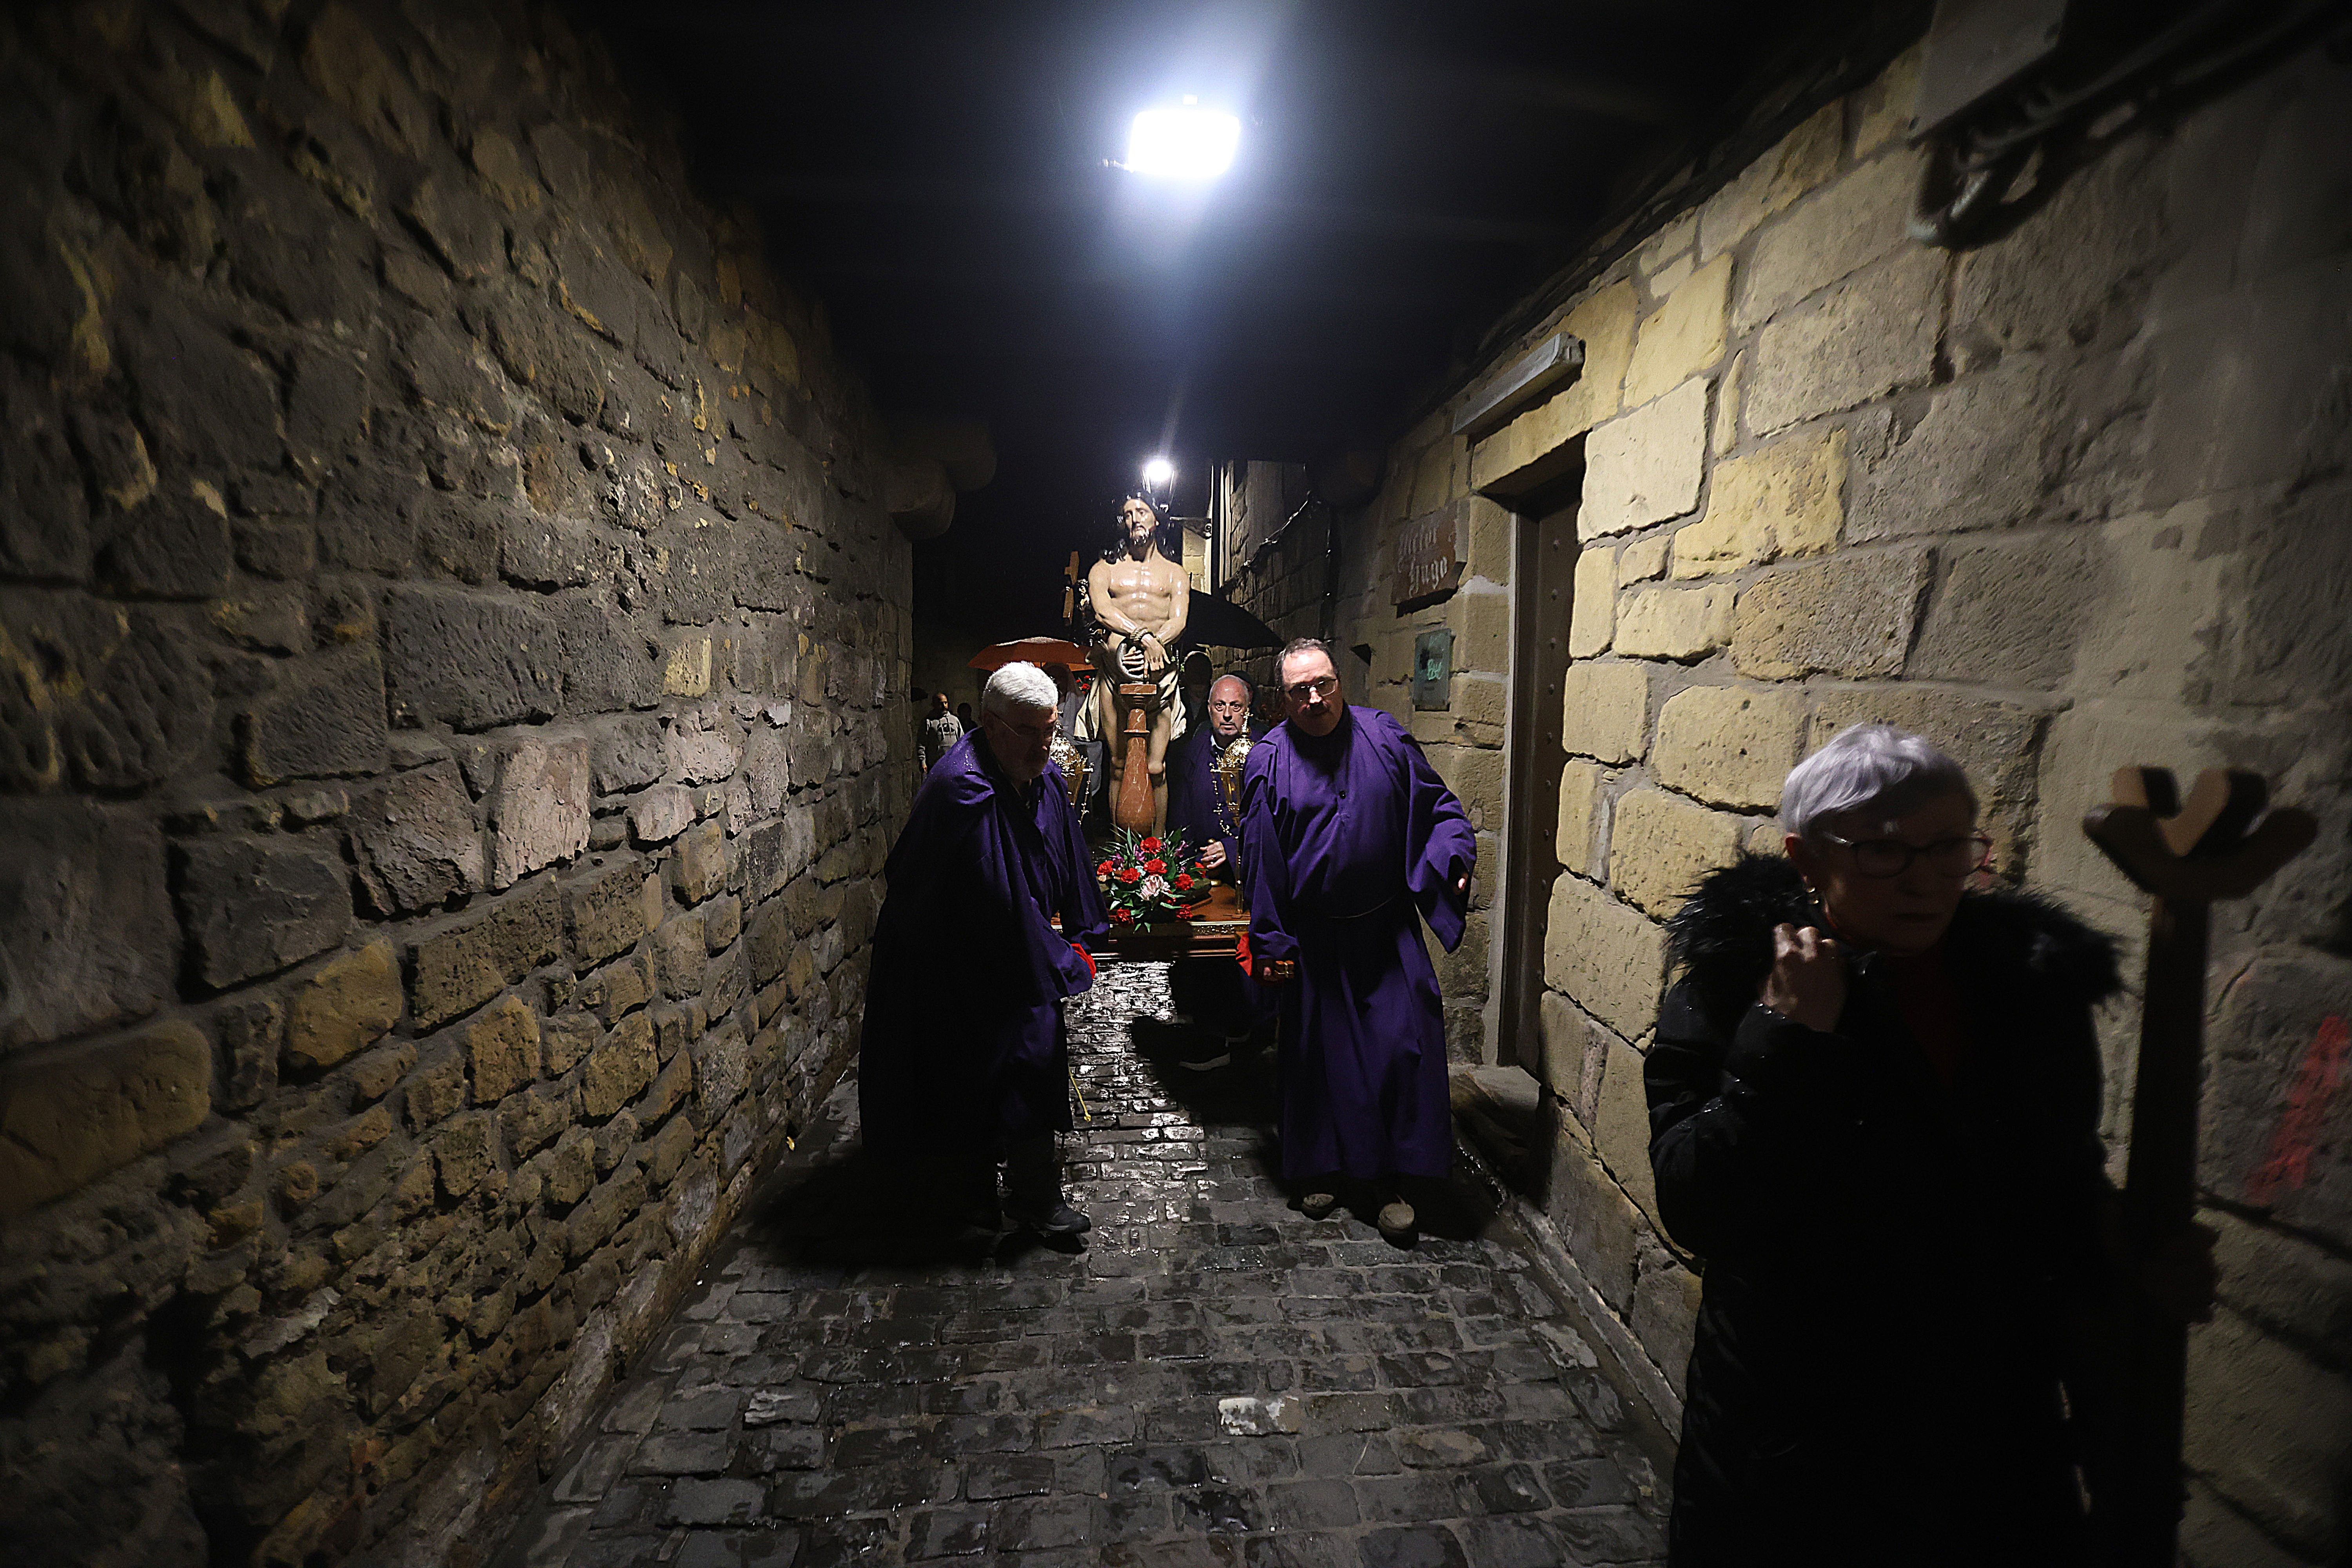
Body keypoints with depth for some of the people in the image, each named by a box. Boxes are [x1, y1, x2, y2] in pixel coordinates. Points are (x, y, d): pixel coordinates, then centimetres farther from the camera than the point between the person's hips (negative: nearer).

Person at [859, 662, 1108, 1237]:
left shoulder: (1046, 778, -2)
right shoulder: (962, 789, -29)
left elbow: (1067, 861, 11)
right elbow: (1000, 900, -28)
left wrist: (1082, 934, 12)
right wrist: (1060, 962, -18)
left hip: (1016, 956, 8)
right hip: (951, 966, -8)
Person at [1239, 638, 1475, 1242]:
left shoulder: (1384, 737, -2)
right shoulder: (1269, 761, -5)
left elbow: (1438, 807, 6)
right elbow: (1260, 860, -3)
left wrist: (1454, 854, -14)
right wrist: (1271, 944, -3)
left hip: (1388, 931, 1)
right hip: (1314, 938, -1)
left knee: (1404, 1045, -2)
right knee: (1318, 1051, 11)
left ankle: (1388, 1180, 16)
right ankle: (1319, 1169, 33)